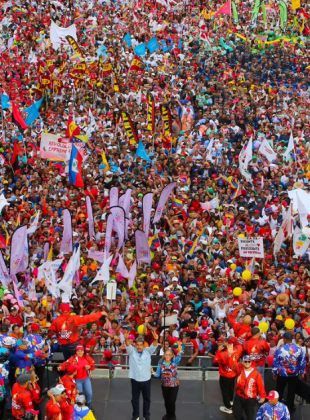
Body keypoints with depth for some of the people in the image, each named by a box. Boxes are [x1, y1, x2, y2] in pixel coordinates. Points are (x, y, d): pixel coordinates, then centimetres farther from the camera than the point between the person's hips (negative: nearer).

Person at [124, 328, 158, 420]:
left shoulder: (148, 351, -2)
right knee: (134, 399, 11)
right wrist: (126, 339, -45)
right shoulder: (132, 351, -2)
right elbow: (128, 345, -21)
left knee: (147, 398, 13)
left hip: (146, 379, 0)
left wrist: (156, 339, -43)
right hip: (135, 379, 0)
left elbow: (154, 346, -19)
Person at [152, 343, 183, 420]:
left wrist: (180, 350, -53)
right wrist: (153, 373, -25)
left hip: (174, 385, -3)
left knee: (171, 402, -1)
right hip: (164, 385, 3)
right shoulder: (161, 363, -5)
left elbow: (179, 357, -34)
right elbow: (158, 374, -4)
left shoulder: (175, 362, -12)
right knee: (166, 401, 15)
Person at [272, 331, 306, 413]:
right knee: (291, 391, 16)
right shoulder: (299, 349, -13)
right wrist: (302, 372, 12)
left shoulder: (280, 349, -18)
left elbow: (275, 363, -8)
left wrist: (274, 372, 7)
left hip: (282, 374, -1)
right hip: (294, 374, 1)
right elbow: (303, 362, -3)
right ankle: (290, 407, 26)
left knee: (280, 390, 18)